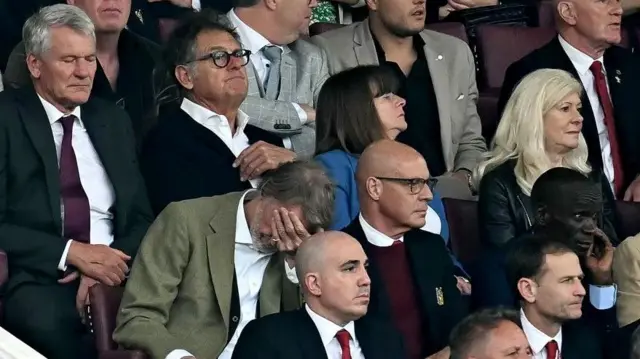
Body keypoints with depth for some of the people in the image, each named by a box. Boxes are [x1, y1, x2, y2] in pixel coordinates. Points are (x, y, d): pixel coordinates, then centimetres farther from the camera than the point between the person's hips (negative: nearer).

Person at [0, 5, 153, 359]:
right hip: (35, 277, -3)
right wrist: (72, 252, -16)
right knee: (53, 325, -38)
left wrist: (112, 260, -7)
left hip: (113, 270, 4)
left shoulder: (114, 120, 18)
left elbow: (140, 217, 15)